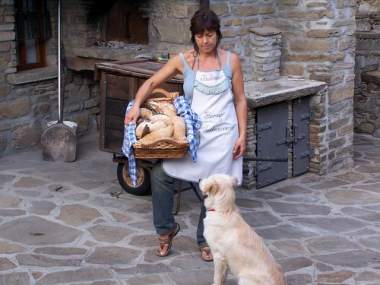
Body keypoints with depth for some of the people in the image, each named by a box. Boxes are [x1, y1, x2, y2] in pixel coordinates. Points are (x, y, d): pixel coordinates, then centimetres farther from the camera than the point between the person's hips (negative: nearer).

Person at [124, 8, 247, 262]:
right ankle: (167, 228, 11)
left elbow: (240, 100, 3)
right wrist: (137, 105, -15)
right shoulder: (184, 60, 0)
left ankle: (206, 240, 24)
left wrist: (242, 135, -3)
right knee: (160, 174, -11)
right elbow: (152, 82, 2)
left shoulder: (231, 60, -1)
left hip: (222, 135, -1)